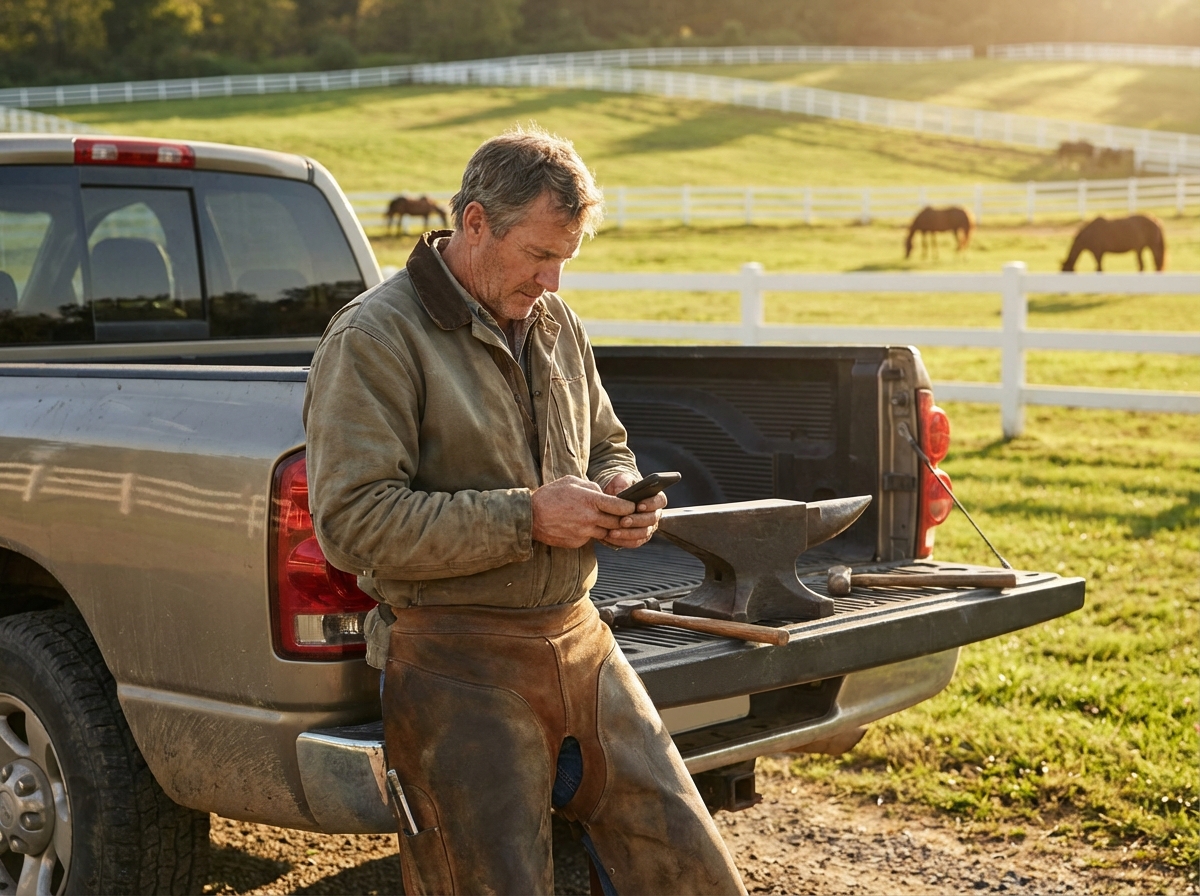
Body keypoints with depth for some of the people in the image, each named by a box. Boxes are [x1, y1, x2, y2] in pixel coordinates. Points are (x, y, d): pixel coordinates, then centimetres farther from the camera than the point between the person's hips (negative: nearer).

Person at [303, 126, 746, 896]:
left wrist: (621, 498, 3)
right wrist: (528, 517, -19)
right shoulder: (375, 337, -9)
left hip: (580, 644, 7)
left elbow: (608, 447, 28)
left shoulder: (557, 325, 14)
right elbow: (354, 522, -18)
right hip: (457, 666, -6)